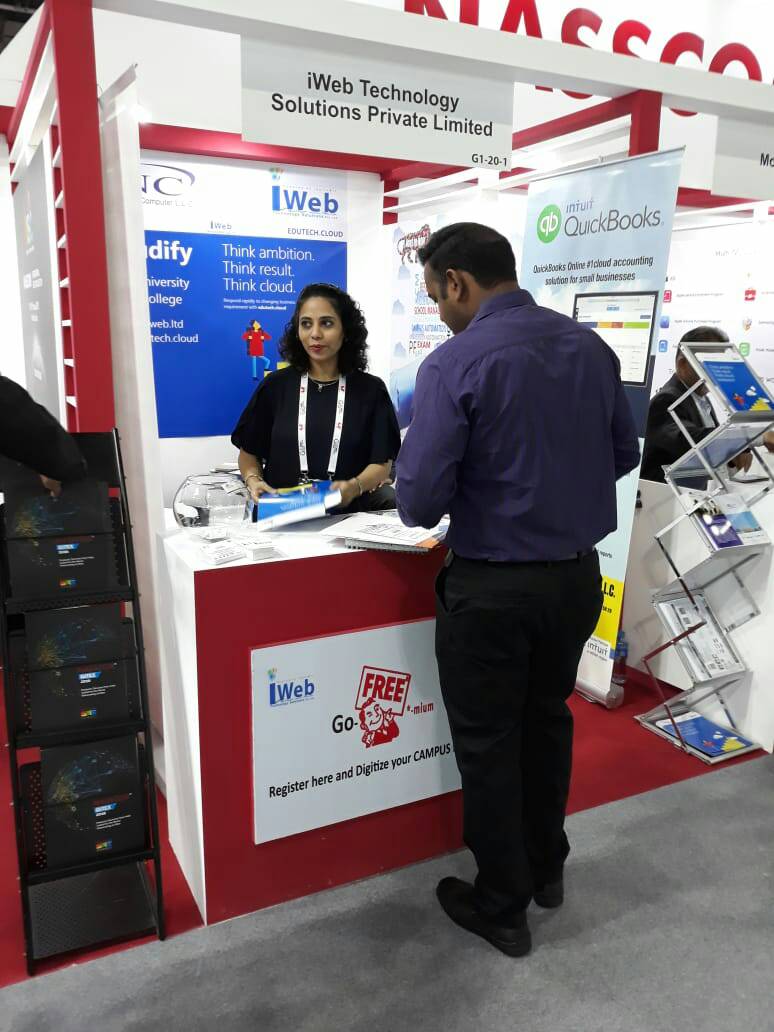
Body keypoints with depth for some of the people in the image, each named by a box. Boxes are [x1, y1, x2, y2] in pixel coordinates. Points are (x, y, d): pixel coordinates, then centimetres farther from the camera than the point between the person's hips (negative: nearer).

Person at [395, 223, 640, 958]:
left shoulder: (456, 363, -18)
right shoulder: (591, 346, 2)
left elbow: (420, 501, -20)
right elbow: (625, 455, 12)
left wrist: (471, 489, 2)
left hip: (493, 586, -6)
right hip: (577, 574, 7)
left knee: (487, 744, 12)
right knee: (548, 719, 25)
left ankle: (502, 907, 30)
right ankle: (546, 868, 44)